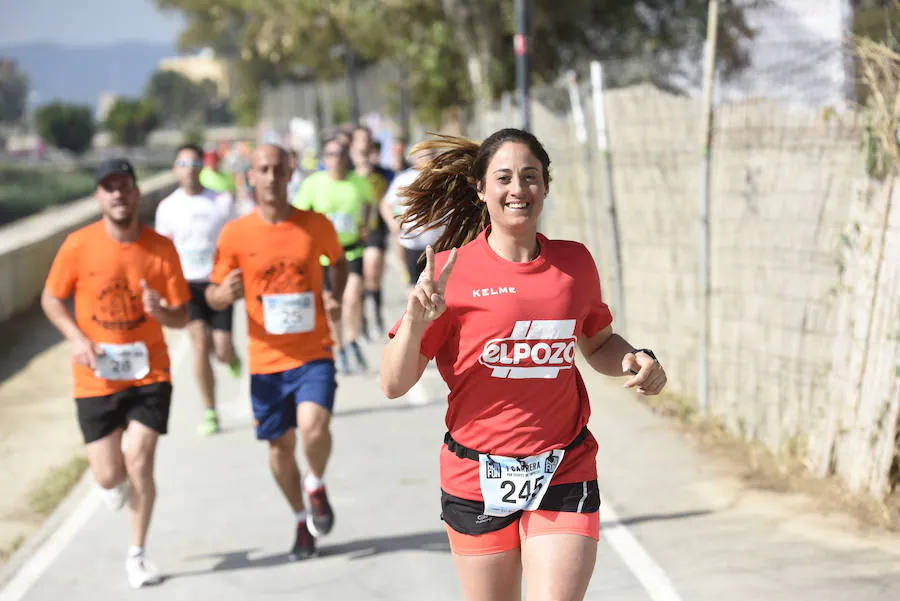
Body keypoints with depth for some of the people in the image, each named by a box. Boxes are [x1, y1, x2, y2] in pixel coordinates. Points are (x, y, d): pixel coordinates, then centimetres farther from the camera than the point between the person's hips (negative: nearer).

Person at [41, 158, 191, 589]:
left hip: (148, 372, 0)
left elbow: (182, 317, 1)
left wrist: (160, 310, -22)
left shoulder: (161, 248, -5)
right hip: (96, 378, 0)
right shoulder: (79, 245, -8)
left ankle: (137, 554, 12)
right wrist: (76, 338, -12)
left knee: (139, 461, -9)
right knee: (108, 477, -2)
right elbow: (51, 299, 4)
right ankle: (119, 482, 39)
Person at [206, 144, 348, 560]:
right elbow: (213, 295, 2)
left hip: (314, 353, -1)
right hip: (267, 358, 1)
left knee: (313, 425, -23)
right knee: (279, 445, 9)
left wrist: (336, 295, -1)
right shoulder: (235, 234, -4)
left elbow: (338, 260, 18)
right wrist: (225, 293, -21)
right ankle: (302, 521, 32)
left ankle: (317, 486, 9)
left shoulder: (316, 226, -3)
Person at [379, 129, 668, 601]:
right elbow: (393, 385, -8)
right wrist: (415, 322, -25)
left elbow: (597, 344, 21)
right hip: (476, 478, -1)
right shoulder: (451, 271, -7)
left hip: (564, 476, 1)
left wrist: (637, 362, 0)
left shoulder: (575, 263, 3)